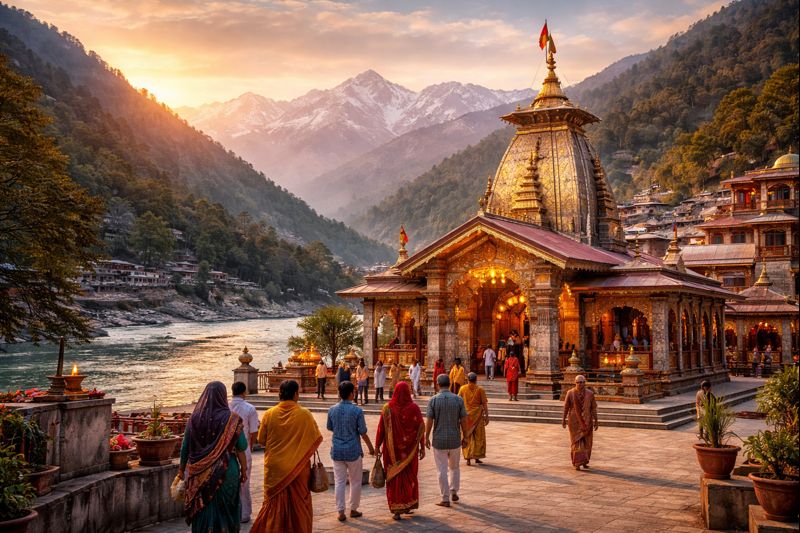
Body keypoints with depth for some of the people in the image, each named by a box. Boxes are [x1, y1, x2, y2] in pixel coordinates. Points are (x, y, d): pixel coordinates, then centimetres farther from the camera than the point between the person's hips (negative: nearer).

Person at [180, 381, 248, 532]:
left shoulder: (195, 417, -3)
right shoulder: (231, 418, -9)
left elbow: (185, 447, 3)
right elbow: (241, 447, -9)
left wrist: (181, 469, 14)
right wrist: (244, 470, 0)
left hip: (200, 473, 2)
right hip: (226, 471, -2)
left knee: (202, 510, 12)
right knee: (226, 508, 12)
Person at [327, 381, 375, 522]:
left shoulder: (332, 410, -3)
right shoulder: (357, 411, -14)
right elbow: (363, 432, -8)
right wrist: (370, 447, 5)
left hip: (337, 450, 3)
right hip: (353, 450, -3)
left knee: (339, 482, 8)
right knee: (355, 481, 13)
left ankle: (341, 512, 10)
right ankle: (353, 509, 21)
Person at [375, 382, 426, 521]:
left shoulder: (387, 409, -8)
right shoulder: (414, 408, -8)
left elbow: (381, 429, -7)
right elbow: (421, 429, -7)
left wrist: (377, 447, 3)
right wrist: (422, 447, 2)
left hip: (392, 450, -1)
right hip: (409, 450, 1)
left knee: (394, 478, 7)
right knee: (410, 476, 19)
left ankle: (397, 510, 3)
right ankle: (408, 505, 28)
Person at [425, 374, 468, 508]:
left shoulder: (433, 400, -8)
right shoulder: (459, 399, -5)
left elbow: (429, 421, -9)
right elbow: (464, 420, -3)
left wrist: (426, 438, 2)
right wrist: (464, 437, 7)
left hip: (439, 440, -2)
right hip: (455, 439, 2)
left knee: (442, 470, 4)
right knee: (454, 467, 22)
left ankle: (445, 499, 7)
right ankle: (454, 493, 24)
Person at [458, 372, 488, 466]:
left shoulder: (463, 389, -2)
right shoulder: (480, 389, -6)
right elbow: (484, 404, -7)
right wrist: (487, 416, -1)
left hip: (466, 416, 1)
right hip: (478, 416, -1)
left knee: (467, 437, 8)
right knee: (478, 437, 13)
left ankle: (468, 458, 5)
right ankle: (477, 457, 15)